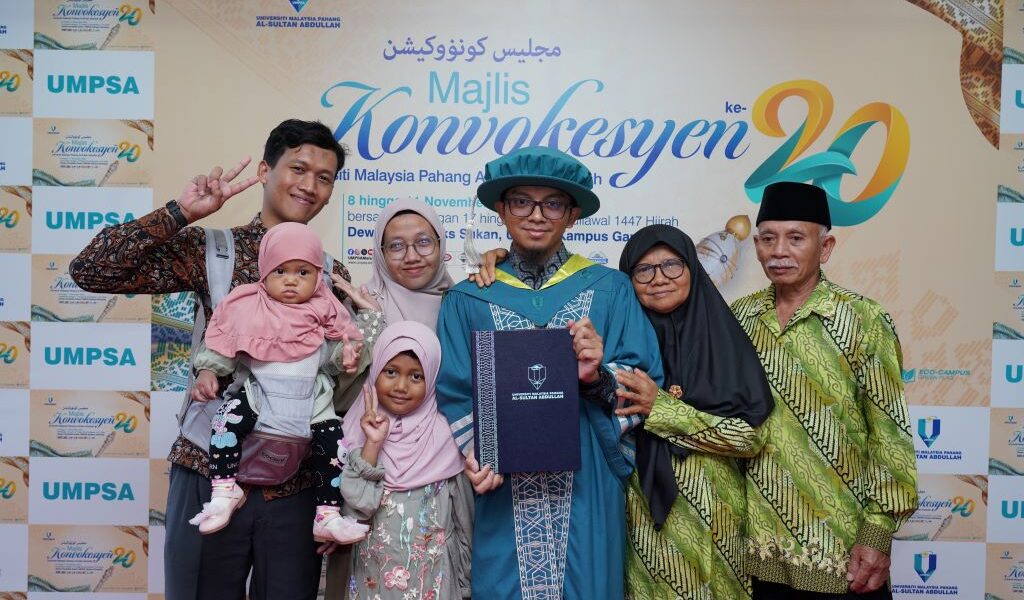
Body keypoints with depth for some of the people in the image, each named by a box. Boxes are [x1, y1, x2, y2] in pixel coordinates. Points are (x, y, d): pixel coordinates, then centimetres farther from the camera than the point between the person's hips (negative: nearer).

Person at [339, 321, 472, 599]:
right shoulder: (358, 428, -6)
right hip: (375, 574, 0)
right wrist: (373, 445, -22)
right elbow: (354, 506, -14)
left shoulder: (445, 435, -7)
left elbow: (463, 520, 0)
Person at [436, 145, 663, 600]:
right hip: (501, 498, 0)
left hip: (585, 494, 0)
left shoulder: (610, 290, 3)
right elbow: (453, 395, 3)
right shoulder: (467, 300, 5)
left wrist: (598, 378, -19)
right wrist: (474, 457, -14)